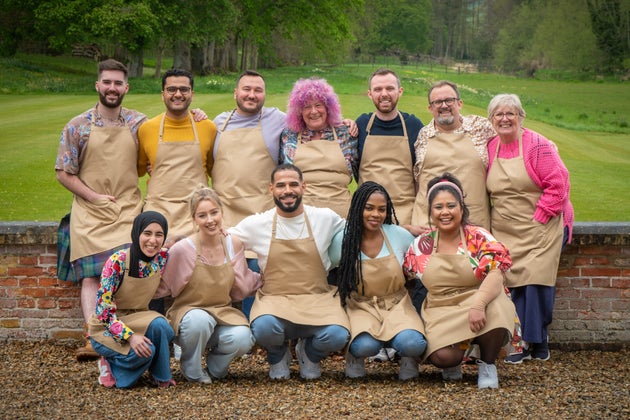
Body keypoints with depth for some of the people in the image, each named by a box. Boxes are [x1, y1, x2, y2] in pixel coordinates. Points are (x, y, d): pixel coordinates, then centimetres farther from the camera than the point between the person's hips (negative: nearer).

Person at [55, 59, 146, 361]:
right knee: (91, 276, -11)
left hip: (128, 212, 1)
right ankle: (93, 339, -16)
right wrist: (95, 197, -7)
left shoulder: (139, 124, 8)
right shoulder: (77, 127, 4)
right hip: (90, 214, -1)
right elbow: (63, 173, 4)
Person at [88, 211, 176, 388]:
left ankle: (161, 375, -8)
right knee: (144, 351, -32)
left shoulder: (162, 258, -7)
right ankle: (111, 364, -1)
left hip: (138, 319, 4)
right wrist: (130, 336, -32)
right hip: (106, 326, -4)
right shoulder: (118, 261, -23)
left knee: (159, 325, -31)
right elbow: (103, 308, -21)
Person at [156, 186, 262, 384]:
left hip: (224, 312, 3)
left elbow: (240, 291, 12)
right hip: (188, 313, -3)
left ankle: (214, 366, 8)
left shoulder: (234, 245, -1)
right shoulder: (182, 249, -15)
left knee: (243, 339, -29)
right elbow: (162, 288, -5)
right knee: (199, 320, -39)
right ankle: (191, 370, -7)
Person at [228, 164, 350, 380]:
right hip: (274, 299, 0)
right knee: (263, 328, -36)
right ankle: (278, 355, 8)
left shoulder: (326, 218, 5)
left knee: (337, 336, -31)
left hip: (318, 299, 1)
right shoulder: (256, 224, 4)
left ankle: (309, 352, 11)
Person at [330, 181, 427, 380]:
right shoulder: (342, 241, -6)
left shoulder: (400, 236, -4)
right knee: (365, 346, -34)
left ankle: (408, 357, 7)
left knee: (412, 344, -31)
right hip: (361, 306, -1)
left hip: (397, 304, 1)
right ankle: (355, 354, 4)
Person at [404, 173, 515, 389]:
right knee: (442, 356, -30)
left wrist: (478, 305, -35)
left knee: (495, 309, -37)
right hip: (440, 311, 1)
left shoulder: (478, 237, -4)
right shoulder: (421, 245, 6)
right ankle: (453, 363, 13)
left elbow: (496, 274, -19)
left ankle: (487, 364, -7)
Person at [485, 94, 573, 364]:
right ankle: (525, 342, 6)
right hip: (506, 232, 5)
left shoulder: (538, 146, -8)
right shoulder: (490, 149, 8)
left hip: (540, 228, -5)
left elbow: (558, 184, -12)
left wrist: (540, 217, -15)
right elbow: (489, 190, 18)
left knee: (536, 281, -9)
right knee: (516, 283, 1)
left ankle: (533, 341, 1)